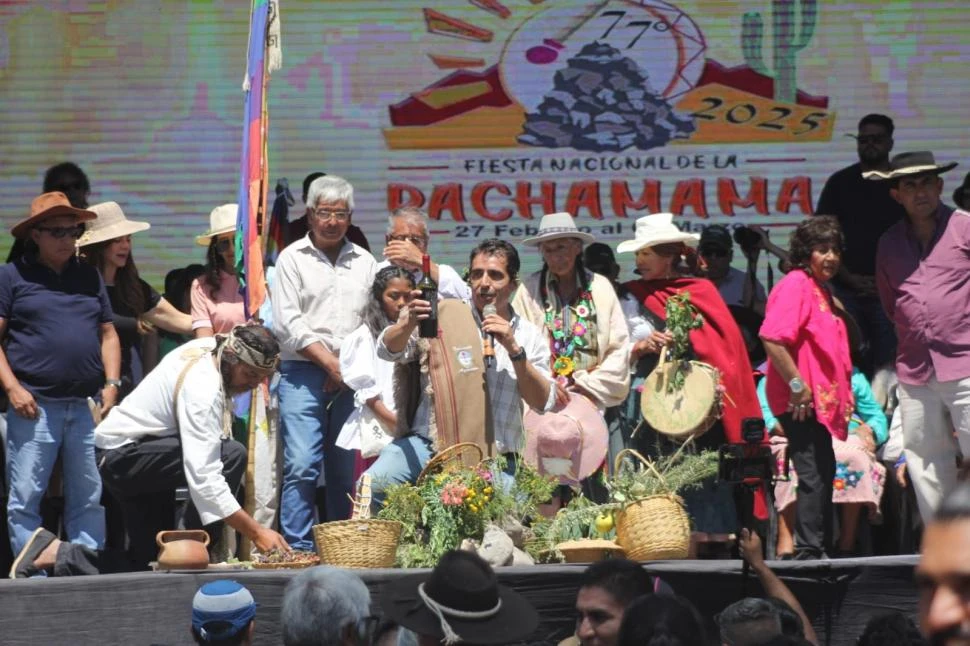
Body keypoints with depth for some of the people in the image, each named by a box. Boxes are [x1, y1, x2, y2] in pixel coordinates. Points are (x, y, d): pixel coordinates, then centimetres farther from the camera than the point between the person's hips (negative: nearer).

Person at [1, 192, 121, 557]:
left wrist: (111, 383, 6)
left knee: (90, 499, 5)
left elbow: (108, 334, 19)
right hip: (34, 407, -4)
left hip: (86, 406, 4)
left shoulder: (89, 277, 17)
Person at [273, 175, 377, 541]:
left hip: (353, 379, 4)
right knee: (302, 465, -13)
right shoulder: (293, 258, 5)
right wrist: (331, 363, -8)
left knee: (345, 468, 4)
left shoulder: (364, 262, 16)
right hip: (304, 373, -3)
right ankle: (298, 550, -12)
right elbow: (287, 324, -3)